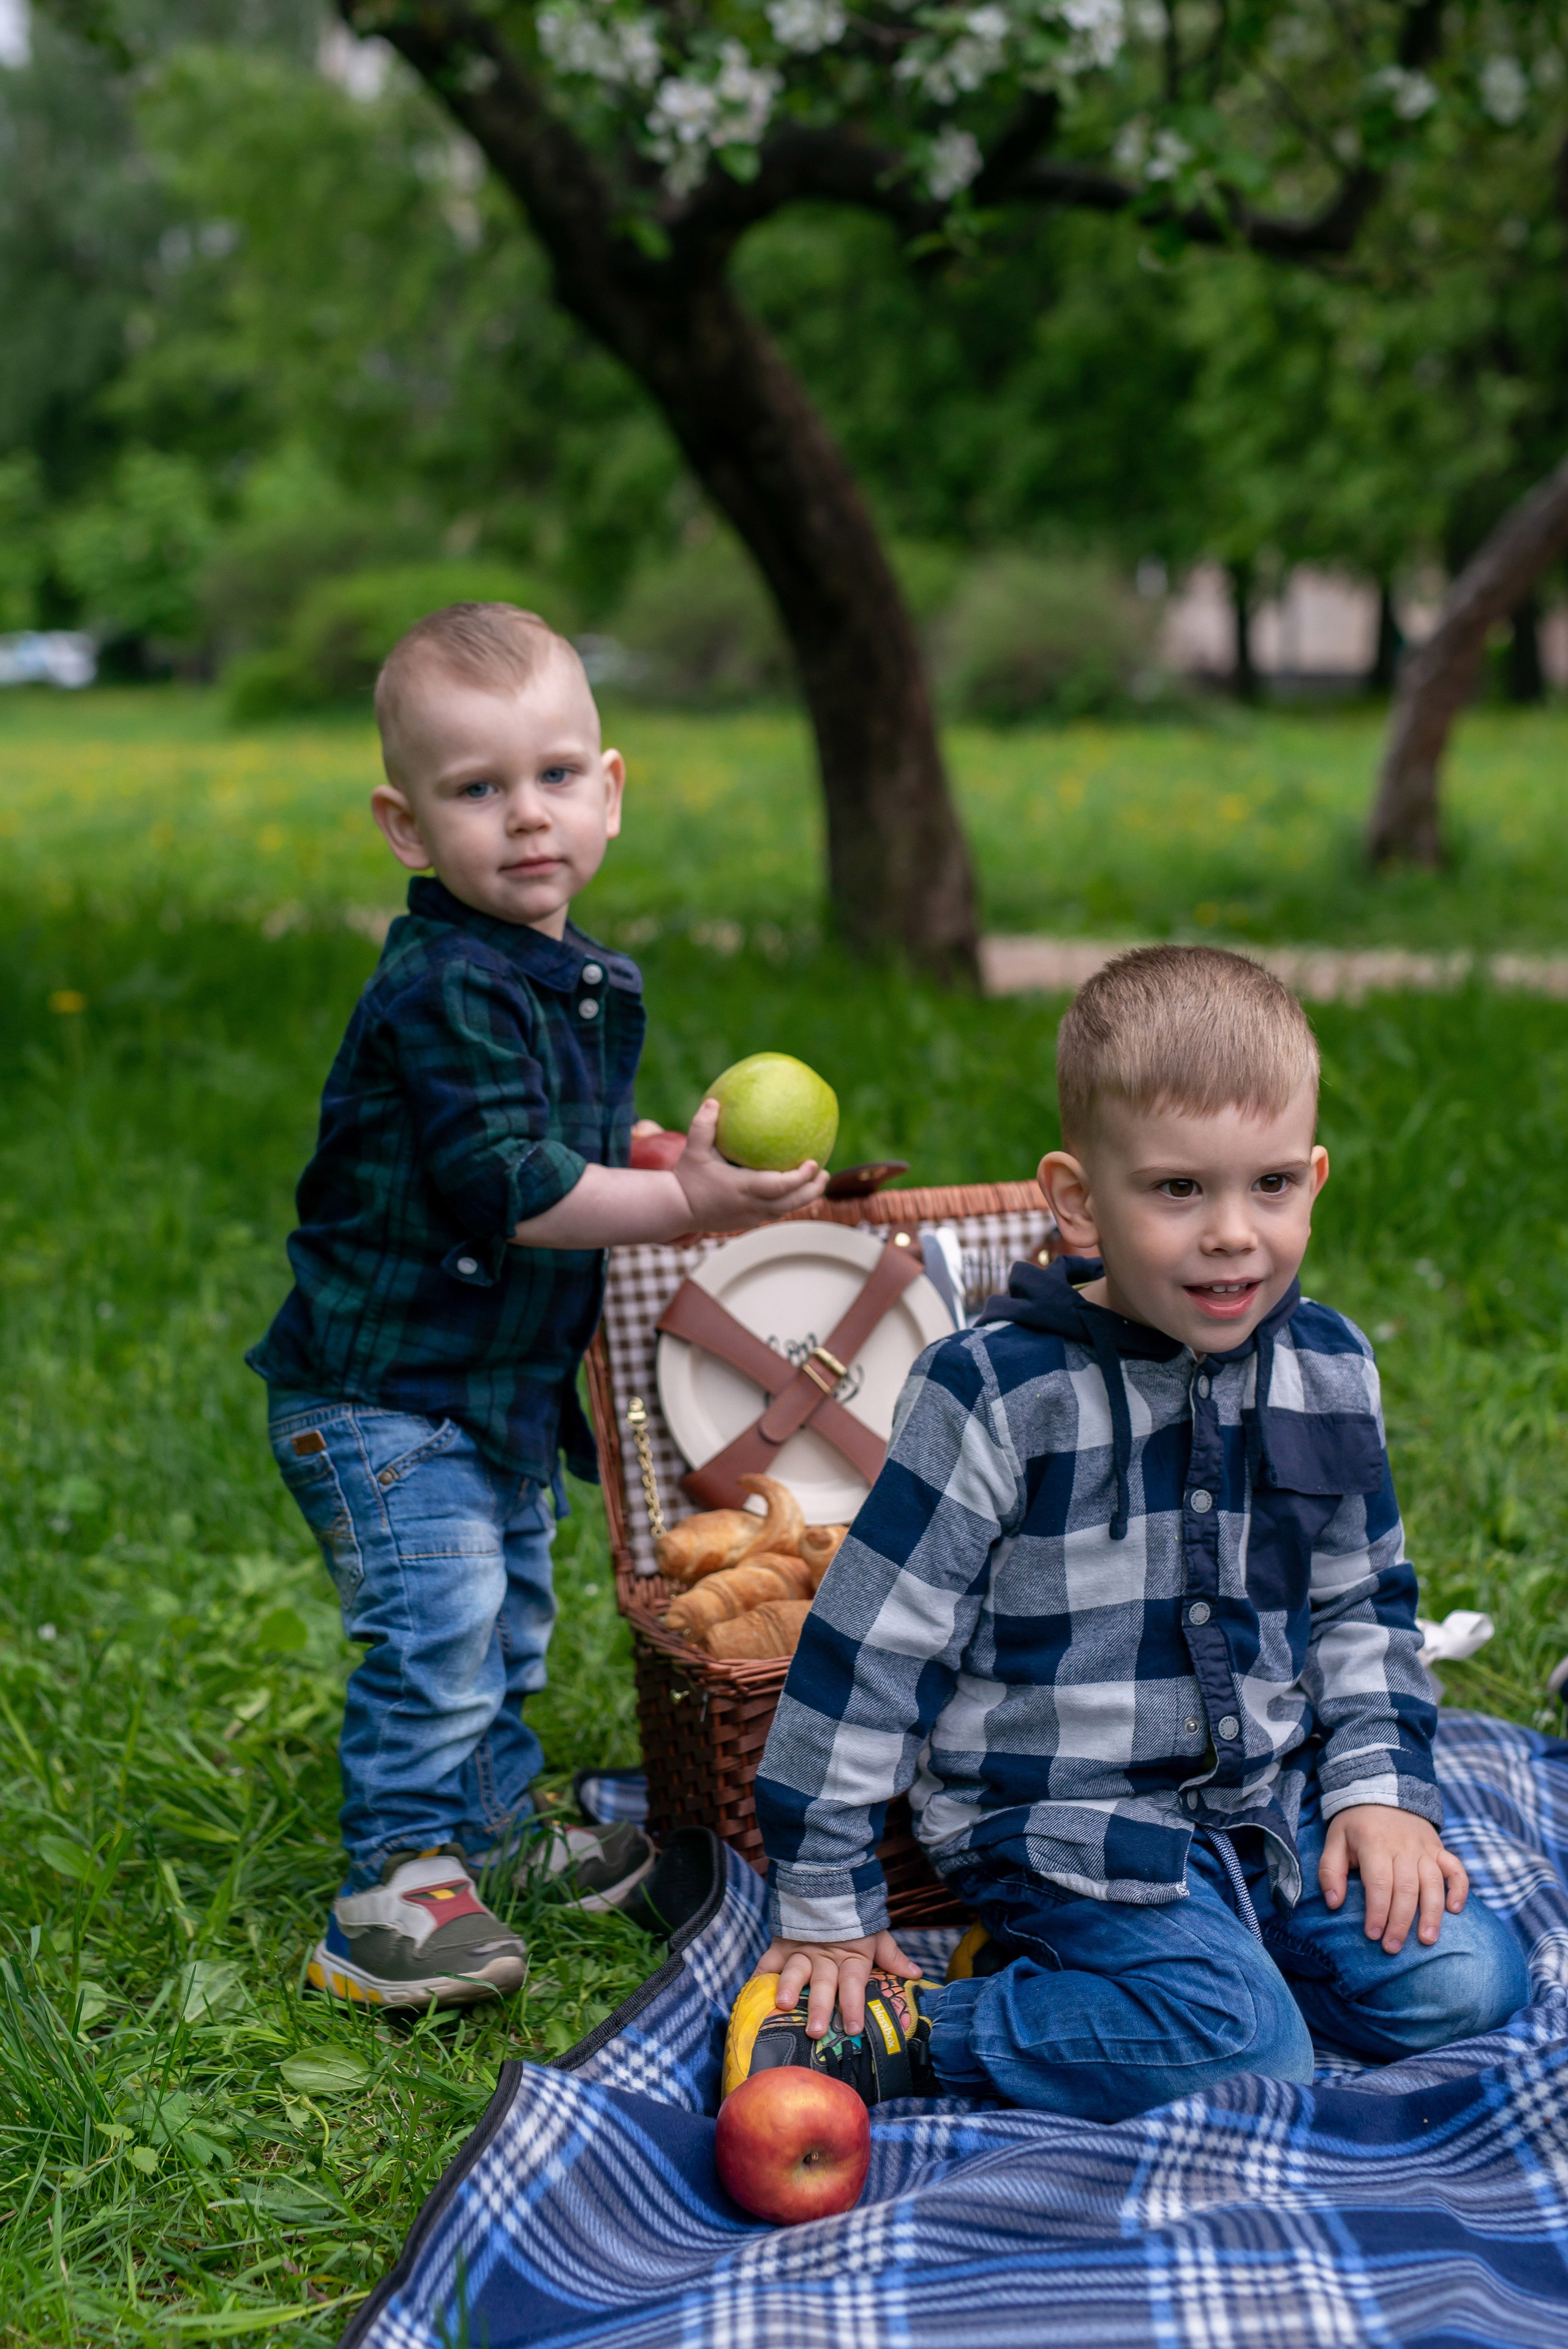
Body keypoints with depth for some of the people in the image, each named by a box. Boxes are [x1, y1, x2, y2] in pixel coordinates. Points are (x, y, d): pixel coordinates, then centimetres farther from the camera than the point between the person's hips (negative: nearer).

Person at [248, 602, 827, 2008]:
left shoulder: (583, 983, 7)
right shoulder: (442, 992, -23)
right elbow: (505, 1189, -28)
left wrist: (633, 1159, 9)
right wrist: (684, 1201, -28)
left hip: (508, 1385, 9)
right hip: (381, 1386, -9)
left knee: (509, 1619, 20)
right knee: (438, 1624, -13)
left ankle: (496, 1827, 36)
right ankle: (395, 1883, -2)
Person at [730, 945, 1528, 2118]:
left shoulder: (1329, 1370, 1)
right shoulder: (996, 1391, -17)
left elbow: (1365, 1601, 17)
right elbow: (870, 1646, -12)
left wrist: (1382, 1787, 3)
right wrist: (827, 1910, -9)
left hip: (1266, 1796, 7)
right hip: (1063, 1819, -7)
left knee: (1464, 1981, -8)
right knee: (1243, 2052, -24)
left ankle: (1064, 1969, 2)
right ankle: (885, 2034, -11)